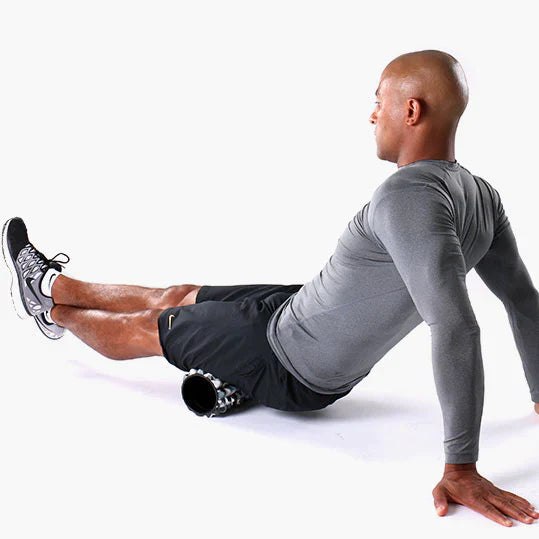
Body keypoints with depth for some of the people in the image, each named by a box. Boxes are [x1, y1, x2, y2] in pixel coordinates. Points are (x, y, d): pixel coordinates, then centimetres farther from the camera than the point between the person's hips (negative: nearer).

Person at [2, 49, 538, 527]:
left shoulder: (407, 197, -35)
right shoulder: (480, 194, -4)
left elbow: (455, 328, -43)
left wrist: (461, 468, -38)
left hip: (290, 367, -8)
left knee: (140, 330, 15)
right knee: (175, 296, 23)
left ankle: (51, 309, 45)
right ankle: (52, 284, 46)